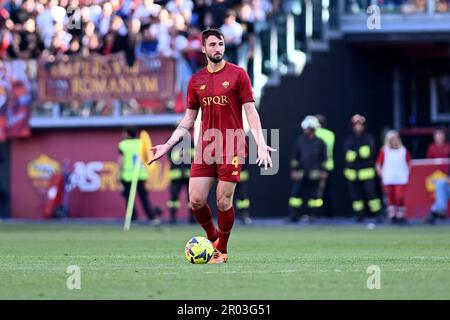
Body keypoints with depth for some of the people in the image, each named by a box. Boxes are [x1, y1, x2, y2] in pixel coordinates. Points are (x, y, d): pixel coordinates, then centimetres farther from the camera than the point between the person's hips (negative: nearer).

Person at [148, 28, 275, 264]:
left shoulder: (237, 74, -1)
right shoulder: (196, 80, 10)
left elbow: (251, 111, -4)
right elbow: (188, 119, 16)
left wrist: (261, 144, -15)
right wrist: (168, 145, 8)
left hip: (231, 149, -4)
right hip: (204, 149, 4)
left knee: (223, 202, -4)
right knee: (195, 200, -4)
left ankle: (222, 250, 15)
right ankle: (213, 238, 22)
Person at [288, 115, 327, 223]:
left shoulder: (319, 143, 1)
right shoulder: (299, 141, 5)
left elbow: (324, 158, 6)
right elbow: (294, 156, 8)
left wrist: (324, 171, 2)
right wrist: (293, 170, 3)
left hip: (314, 174, -1)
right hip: (301, 173, 1)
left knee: (313, 195, 1)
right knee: (296, 193, -6)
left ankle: (310, 214, 14)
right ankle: (294, 216, -3)